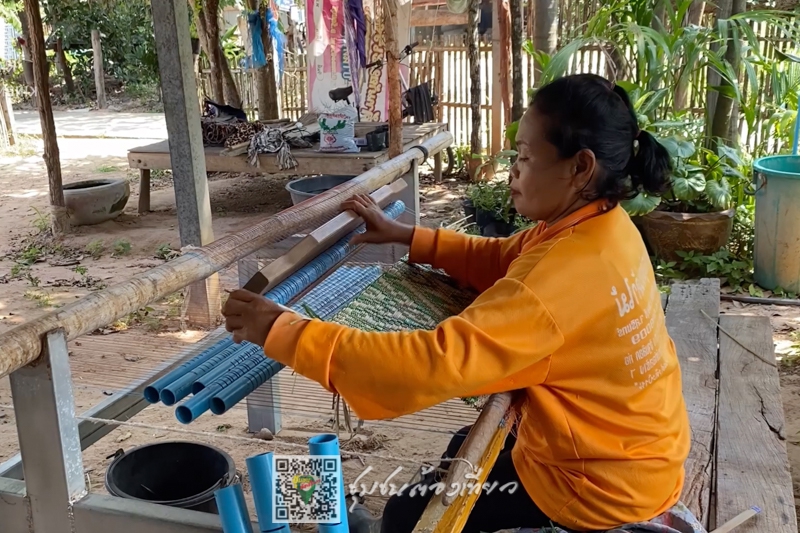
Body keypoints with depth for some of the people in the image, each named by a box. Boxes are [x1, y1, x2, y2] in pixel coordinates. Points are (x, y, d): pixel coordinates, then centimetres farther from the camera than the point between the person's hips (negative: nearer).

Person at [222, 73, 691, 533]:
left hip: (602, 482, -8)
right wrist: (406, 236, -1)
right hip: (625, 447, 9)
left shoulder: (561, 278, -35)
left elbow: (428, 364, -39)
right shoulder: (600, 226, -5)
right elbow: (501, 260, 7)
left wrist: (282, 331, -34)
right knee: (464, 453, 27)